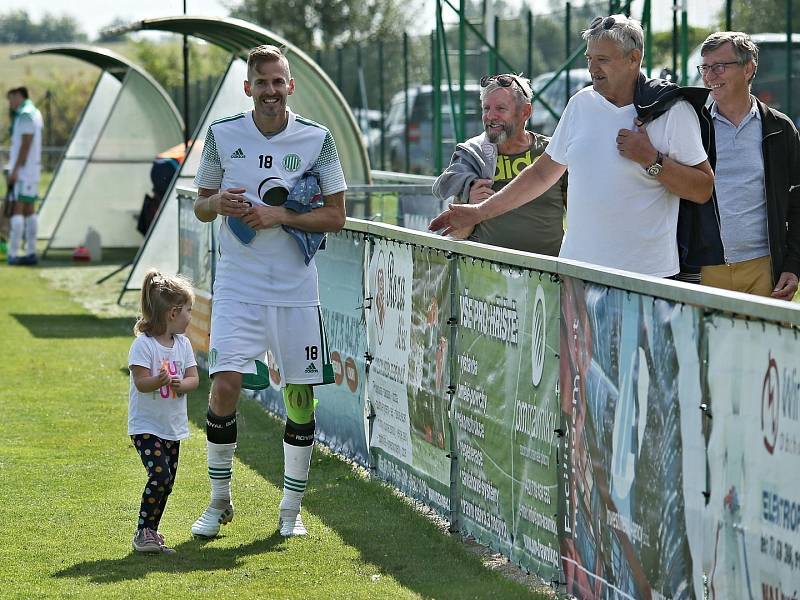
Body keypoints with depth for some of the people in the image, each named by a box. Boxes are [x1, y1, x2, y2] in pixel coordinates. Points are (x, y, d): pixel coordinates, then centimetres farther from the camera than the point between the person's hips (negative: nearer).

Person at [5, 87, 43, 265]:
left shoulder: (25, 115, -14)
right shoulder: (35, 113, 16)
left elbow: (26, 144, -20)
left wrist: (15, 170, -21)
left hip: (22, 170, -10)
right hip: (32, 170, 10)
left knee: (16, 210, -10)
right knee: (29, 211, 9)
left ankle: (13, 253, -13)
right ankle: (31, 253, 7)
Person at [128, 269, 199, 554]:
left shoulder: (183, 344, 5)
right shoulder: (143, 344, -15)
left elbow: (194, 379, 2)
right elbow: (141, 382, -20)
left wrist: (181, 384, -20)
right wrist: (159, 381, -40)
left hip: (173, 426, 7)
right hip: (146, 426, -7)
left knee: (167, 482, 10)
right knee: (160, 475, -19)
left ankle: (151, 532, 22)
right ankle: (143, 532, -11)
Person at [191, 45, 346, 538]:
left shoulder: (317, 139, 0)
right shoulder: (222, 135, 3)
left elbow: (336, 216, 1)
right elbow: (200, 205, 12)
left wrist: (280, 216, -13)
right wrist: (218, 204, -12)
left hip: (296, 289, 0)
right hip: (238, 287, 0)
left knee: (300, 395, 2)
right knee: (225, 386, -12)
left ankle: (291, 508, 17)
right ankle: (220, 500, 6)